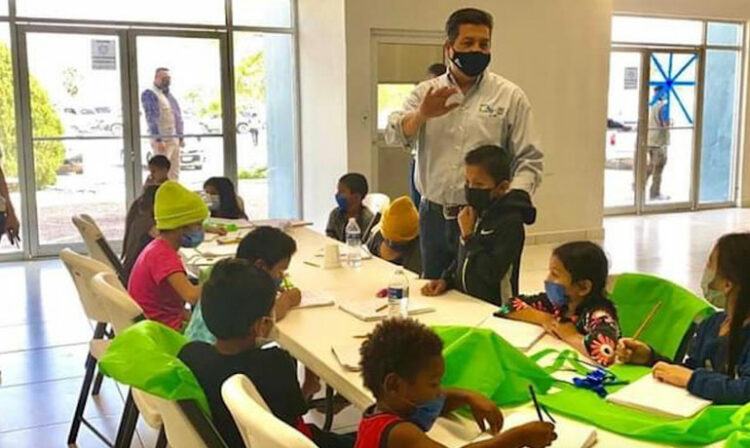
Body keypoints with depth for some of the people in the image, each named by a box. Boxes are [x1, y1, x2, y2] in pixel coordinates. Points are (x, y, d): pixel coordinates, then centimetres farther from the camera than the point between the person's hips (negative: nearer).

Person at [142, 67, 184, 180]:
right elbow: (152, 118, -16)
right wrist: (158, 139, -23)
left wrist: (181, 137, 16)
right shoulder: (149, 94, -7)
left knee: (174, 173, 9)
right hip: (162, 140, -8)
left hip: (174, 139, 8)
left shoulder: (169, 95, 18)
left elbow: (178, 116, 21)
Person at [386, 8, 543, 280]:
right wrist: (421, 115, -26)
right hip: (433, 217, 2)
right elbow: (394, 135, -5)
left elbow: (529, 161, -2)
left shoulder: (510, 96, 2)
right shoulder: (425, 93, 8)